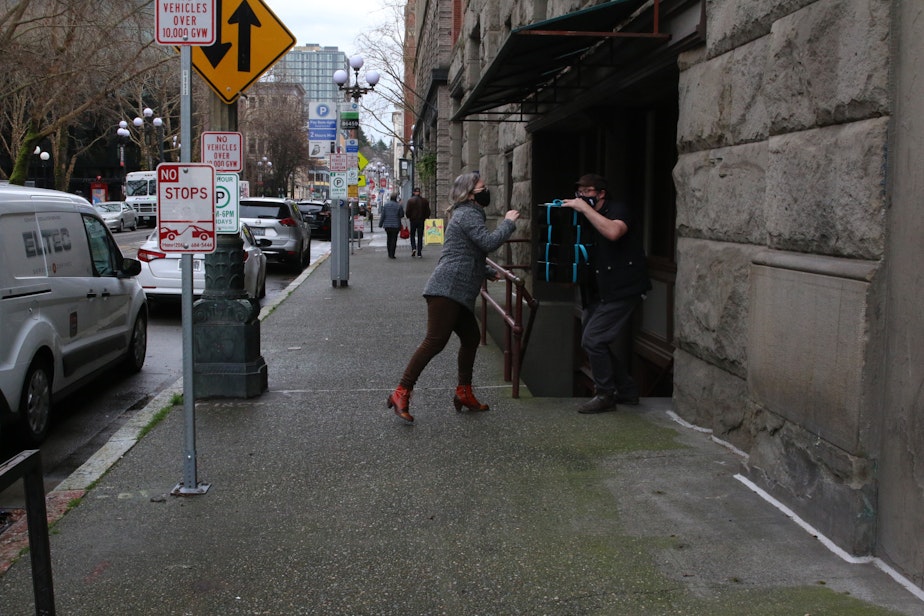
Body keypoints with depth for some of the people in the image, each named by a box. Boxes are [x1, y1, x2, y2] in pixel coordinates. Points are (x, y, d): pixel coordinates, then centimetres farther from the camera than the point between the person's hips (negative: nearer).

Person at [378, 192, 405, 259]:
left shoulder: (385, 205, -1)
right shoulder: (399, 205, -7)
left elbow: (382, 215, -1)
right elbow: (402, 215, -1)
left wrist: (380, 224, 4)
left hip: (387, 225, 3)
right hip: (395, 225, -3)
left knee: (389, 238, 17)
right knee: (394, 239, 2)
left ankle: (389, 254, 20)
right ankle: (392, 255, -3)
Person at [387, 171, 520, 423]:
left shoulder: (469, 213, 26)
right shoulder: (468, 214, -7)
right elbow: (489, 243, -20)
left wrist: (489, 272, 37)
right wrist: (508, 222, -7)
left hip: (458, 293, 11)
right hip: (447, 289, -11)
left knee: (471, 338, 14)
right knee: (435, 340, -15)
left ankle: (464, 393, 22)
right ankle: (401, 393, -15)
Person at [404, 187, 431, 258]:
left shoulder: (410, 200, -7)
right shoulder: (424, 201, 0)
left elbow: (407, 211, -6)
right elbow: (428, 211, 3)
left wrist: (409, 217, 11)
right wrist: (425, 217, 17)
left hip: (413, 220, -2)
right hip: (421, 220, 2)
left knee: (412, 235, 13)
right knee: (420, 236, 5)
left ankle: (413, 248, -9)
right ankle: (419, 252, 3)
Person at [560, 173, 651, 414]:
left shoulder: (618, 210, -10)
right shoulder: (589, 218, 16)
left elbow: (613, 232, -33)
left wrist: (584, 208, -28)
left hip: (621, 291, -9)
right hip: (600, 292, 9)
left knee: (592, 340, -13)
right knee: (597, 342, 11)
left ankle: (605, 395, 1)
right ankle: (627, 390, 24)